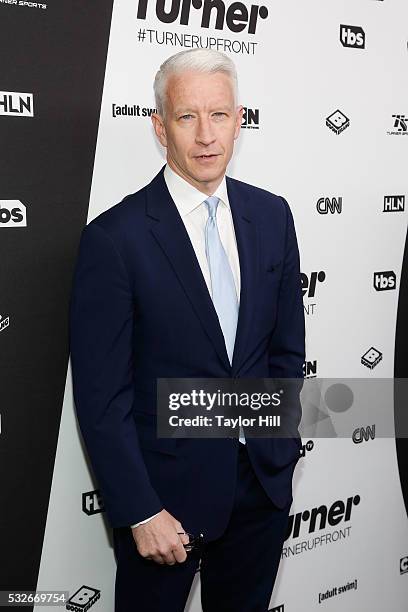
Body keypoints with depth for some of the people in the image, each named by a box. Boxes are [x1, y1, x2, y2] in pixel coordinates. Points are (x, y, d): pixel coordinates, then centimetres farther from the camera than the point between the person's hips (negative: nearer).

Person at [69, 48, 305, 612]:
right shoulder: (115, 237, -16)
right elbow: (101, 395, -14)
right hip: (166, 488, -4)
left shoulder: (272, 216, -1)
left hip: (264, 482, 5)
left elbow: (287, 344, 7)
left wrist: (277, 445, 5)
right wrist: (140, 512, -13)